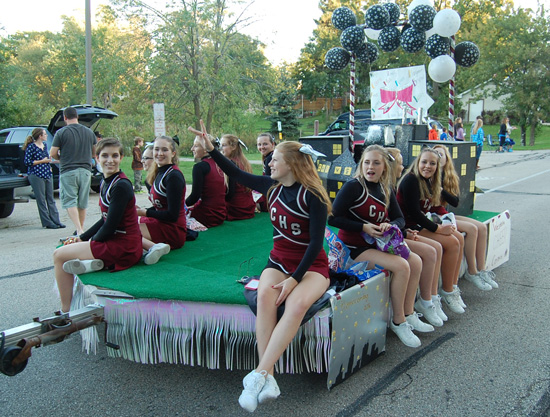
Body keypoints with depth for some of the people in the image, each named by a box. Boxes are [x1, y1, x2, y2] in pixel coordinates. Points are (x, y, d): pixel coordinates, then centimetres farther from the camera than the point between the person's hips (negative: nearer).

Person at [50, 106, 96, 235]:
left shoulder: (61, 133, -6)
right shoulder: (89, 132, 8)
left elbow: (53, 154, -6)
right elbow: (95, 152, 18)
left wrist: (62, 158, 14)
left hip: (68, 171, -4)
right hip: (85, 170, 5)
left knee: (69, 201, -3)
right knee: (82, 203, 13)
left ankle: (79, 230, -19)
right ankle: (81, 229, 23)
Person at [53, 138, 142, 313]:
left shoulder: (121, 186, -19)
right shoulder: (105, 182, 8)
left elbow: (110, 226, -19)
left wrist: (91, 240, -2)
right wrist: (82, 237, 10)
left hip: (123, 248, -10)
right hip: (118, 242, 10)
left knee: (59, 255, -2)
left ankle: (66, 310, 4)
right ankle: (91, 262, 7)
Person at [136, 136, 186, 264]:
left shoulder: (173, 176, -15)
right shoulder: (160, 173, 14)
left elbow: (172, 215, -18)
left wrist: (145, 213, -9)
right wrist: (141, 210, 1)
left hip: (173, 231, -10)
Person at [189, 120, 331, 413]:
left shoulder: (312, 196, -13)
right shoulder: (271, 187, 5)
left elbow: (316, 243, -15)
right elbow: (237, 175, 17)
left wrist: (294, 279, -22)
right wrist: (211, 149, 12)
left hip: (311, 265, -4)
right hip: (279, 261, 4)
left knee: (297, 303, -37)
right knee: (265, 294, -31)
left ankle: (258, 376, -36)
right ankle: (267, 380, -34)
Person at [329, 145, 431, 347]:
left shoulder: (385, 190, 6)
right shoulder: (353, 186, -16)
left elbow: (400, 219, 9)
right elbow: (333, 218, -19)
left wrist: (390, 225, -15)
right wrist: (363, 227, -24)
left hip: (377, 243, 8)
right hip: (354, 247, -8)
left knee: (416, 261, -2)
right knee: (401, 266, -21)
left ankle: (409, 314, 11)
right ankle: (398, 321, -5)